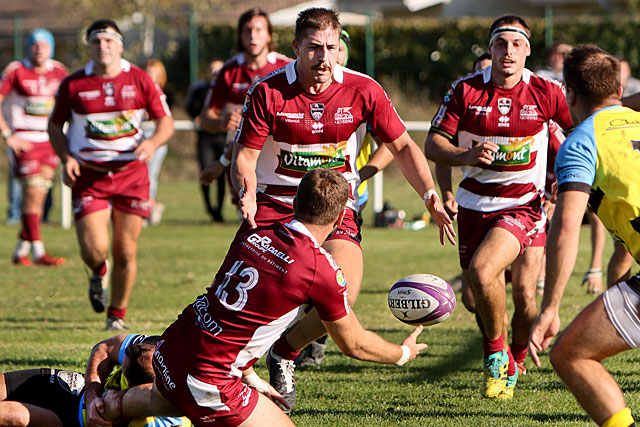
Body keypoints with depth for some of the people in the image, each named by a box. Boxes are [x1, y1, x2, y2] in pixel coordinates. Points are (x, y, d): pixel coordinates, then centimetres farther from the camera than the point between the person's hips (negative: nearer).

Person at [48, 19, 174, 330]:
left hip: (131, 173, 1)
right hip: (88, 176, -1)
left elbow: (166, 121, 5)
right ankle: (99, 274, 25)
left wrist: (153, 142, -16)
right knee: (93, 251, -13)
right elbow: (55, 125, 11)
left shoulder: (139, 80, -1)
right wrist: (66, 158, -7)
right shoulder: (73, 85, -2)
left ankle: (117, 316, 21)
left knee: (126, 252, 1)